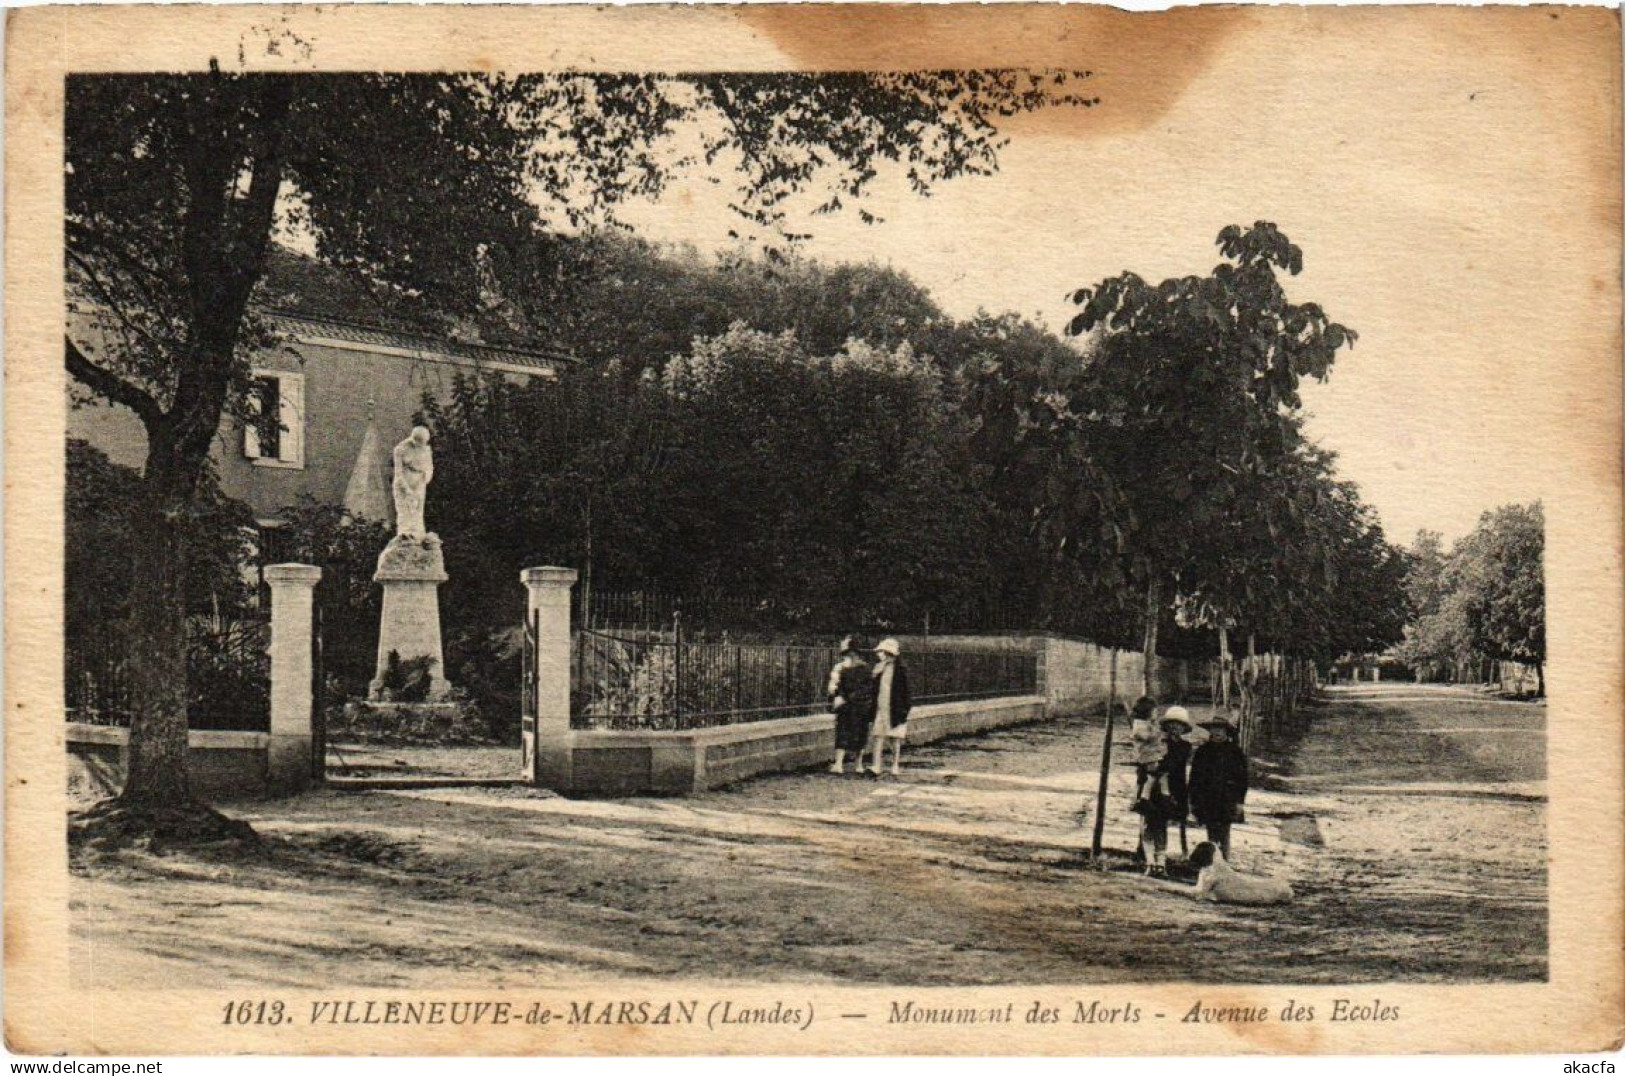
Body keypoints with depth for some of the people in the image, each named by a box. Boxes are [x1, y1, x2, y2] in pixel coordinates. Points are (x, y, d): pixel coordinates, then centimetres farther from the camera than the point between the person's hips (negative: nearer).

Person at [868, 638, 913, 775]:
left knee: (895, 738, 4)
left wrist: (904, 709, -8)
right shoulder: (878, 668, 8)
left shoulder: (899, 670, -6)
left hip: (894, 709, -4)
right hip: (879, 708, 4)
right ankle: (877, 765, -4)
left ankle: (896, 766, 12)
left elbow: (904, 691, -5)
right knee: (877, 736, -3)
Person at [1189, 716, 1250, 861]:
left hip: (1227, 801, -2)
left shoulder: (1235, 751, 3)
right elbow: (1194, 777, 9)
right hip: (1206, 801, 2)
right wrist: (1193, 800, 5)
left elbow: (1242, 778, 4)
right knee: (1211, 834, 4)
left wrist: (1240, 800, -2)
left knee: (1224, 833, -5)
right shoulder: (1202, 751, 8)